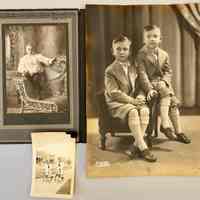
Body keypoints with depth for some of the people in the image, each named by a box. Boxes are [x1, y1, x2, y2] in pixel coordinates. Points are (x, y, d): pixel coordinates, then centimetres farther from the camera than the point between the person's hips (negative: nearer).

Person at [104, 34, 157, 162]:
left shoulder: (133, 68, 12)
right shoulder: (110, 70, -4)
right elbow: (114, 93, -12)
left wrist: (139, 97, -5)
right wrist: (132, 100, -18)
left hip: (133, 101, 5)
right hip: (116, 103, -4)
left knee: (145, 110, -28)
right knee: (132, 111, -35)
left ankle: (136, 145, -26)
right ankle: (143, 147, -32)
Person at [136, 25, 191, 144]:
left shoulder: (164, 55, 10)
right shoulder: (141, 55, -5)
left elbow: (168, 71, 10)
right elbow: (142, 74, -13)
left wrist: (164, 81, -12)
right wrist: (149, 88, -26)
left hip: (163, 83, 5)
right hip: (149, 84, -5)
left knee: (174, 102, -12)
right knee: (166, 93, -30)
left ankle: (178, 132, -5)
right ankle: (165, 125, -27)